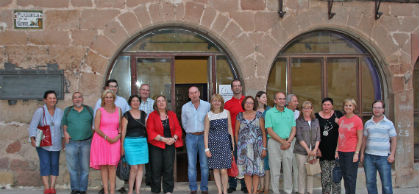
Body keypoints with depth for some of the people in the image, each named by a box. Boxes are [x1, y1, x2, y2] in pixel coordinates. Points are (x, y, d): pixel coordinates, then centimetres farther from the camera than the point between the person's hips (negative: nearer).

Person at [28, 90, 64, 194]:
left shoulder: (59, 112, 0)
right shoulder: (40, 111, -11)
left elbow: (63, 126, 12)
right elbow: (33, 126, -13)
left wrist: (63, 139, 13)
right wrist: (32, 138, -22)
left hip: (55, 144, 3)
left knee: (54, 164, 3)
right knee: (45, 164, -7)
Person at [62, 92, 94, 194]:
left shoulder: (89, 110, 8)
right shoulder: (67, 110, 9)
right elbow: (64, 124, 13)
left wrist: (93, 137, -1)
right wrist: (65, 133, -5)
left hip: (86, 142, 0)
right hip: (71, 143, 0)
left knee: (84, 168, 3)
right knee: (72, 167, 3)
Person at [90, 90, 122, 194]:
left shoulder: (118, 110, 10)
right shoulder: (100, 111, 2)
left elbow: (120, 126, 15)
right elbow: (96, 128, -3)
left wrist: (118, 135, -3)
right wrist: (106, 137, -13)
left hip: (114, 140, 1)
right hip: (101, 140, -1)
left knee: (112, 166, -3)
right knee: (103, 166, 1)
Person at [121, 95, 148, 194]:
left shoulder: (144, 114, 12)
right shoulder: (126, 115, 0)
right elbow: (123, 131, 0)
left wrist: (148, 142, 8)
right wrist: (122, 146, -3)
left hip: (142, 142, 4)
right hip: (130, 142, -4)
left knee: (140, 167, 3)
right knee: (134, 168, -9)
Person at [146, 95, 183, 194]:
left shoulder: (172, 114, 10)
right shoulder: (152, 115, 1)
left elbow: (178, 129, 7)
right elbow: (150, 132, -7)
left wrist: (173, 138, -11)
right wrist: (163, 139, -15)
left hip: (170, 145, 2)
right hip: (156, 146, -2)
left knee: (169, 168, 2)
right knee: (156, 169, -1)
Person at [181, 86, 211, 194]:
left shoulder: (207, 105, 0)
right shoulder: (185, 107, 5)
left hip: (203, 136, -1)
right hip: (190, 137, 1)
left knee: (204, 164, 1)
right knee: (191, 164, 2)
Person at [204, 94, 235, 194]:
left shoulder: (226, 113, 5)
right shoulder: (208, 115, 2)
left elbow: (230, 129, 10)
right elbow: (206, 132, 2)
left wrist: (232, 143, 8)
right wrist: (206, 148, -2)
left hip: (225, 143, 0)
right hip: (213, 143, 1)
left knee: (223, 170, -6)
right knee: (215, 169, 3)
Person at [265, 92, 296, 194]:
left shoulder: (290, 112, 10)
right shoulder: (269, 113, -2)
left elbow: (293, 129, 7)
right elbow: (270, 131, -8)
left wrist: (288, 141, -8)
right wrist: (282, 141, -13)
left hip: (288, 143, 3)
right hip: (274, 143, -3)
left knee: (288, 169, 8)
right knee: (275, 171, 0)